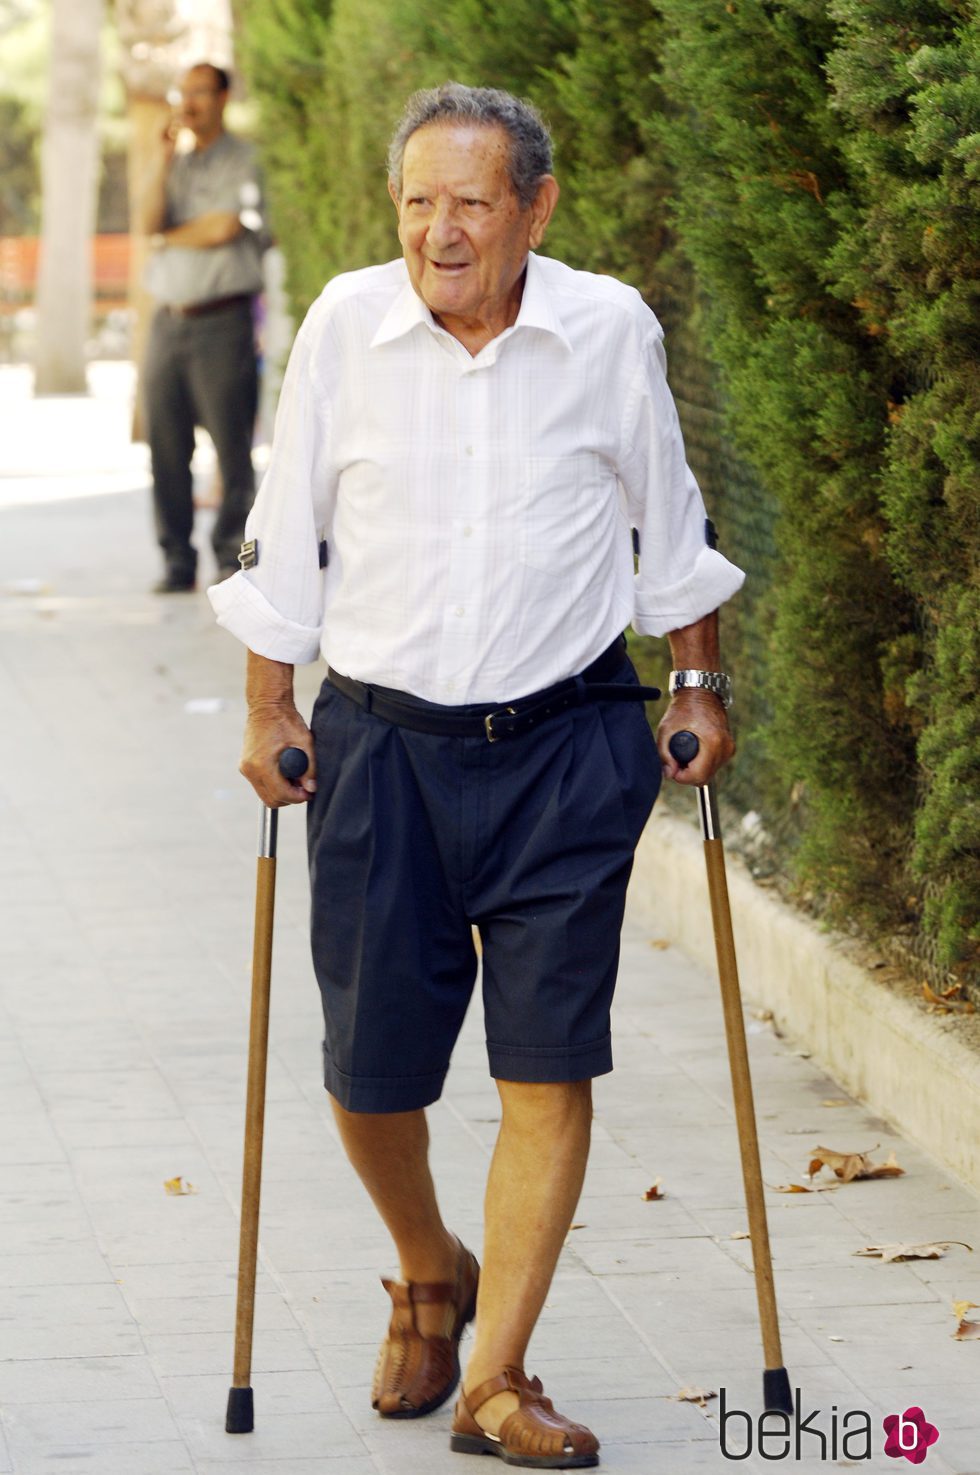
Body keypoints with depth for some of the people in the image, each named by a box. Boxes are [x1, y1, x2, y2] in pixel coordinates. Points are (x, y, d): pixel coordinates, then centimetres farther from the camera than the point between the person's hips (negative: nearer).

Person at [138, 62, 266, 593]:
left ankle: (232, 557, -3)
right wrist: (164, 159, -3)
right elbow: (148, 222, 4)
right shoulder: (174, 165, 19)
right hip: (168, 321, 5)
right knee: (166, 445, 2)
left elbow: (227, 227, -10)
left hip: (222, 323, -5)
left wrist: (169, 237, 4)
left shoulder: (246, 161, 1)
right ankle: (176, 559, 6)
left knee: (231, 444, -7)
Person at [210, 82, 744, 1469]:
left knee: (550, 1065, -7)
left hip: (566, 745, -1)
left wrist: (699, 689, 15)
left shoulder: (610, 330, -3)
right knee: (370, 1070, 3)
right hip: (381, 743, 1)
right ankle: (430, 1278, 34)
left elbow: (668, 526, 11)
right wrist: (269, 710, 7)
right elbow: (287, 536, 7)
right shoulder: (346, 327, -3)